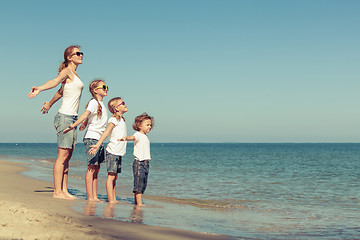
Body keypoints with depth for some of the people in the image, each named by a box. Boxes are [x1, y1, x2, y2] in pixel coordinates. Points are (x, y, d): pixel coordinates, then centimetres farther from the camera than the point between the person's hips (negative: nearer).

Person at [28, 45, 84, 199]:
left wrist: (50, 103, 44)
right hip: (65, 116, -9)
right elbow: (56, 81, -26)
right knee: (62, 155, -10)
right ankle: (57, 192, -8)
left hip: (72, 118, 9)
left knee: (67, 156, 7)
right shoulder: (67, 71, -6)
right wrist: (39, 89, -45)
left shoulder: (73, 74, 20)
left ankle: (64, 190, 10)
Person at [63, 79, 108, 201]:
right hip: (91, 137, -9)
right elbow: (86, 114, -25)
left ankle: (95, 197, 13)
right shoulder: (93, 102, -9)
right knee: (92, 167, -8)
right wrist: (73, 125, -36)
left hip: (98, 139, 9)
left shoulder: (101, 104, 17)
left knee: (96, 168, 9)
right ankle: (90, 197, -6)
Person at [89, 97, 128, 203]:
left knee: (114, 177, 10)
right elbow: (106, 132, -18)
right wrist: (97, 145, -27)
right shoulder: (114, 119, -9)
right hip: (113, 152, -8)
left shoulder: (121, 120, 17)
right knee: (111, 176, -7)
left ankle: (114, 199, 14)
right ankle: (111, 200, -8)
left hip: (119, 153, 8)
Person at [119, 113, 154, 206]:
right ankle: (139, 203, -12)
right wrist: (125, 138, -50)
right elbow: (132, 137, -31)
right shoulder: (138, 135, -8)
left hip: (145, 163, 9)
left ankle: (136, 202, 13)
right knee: (139, 183, -11)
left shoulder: (145, 136, 18)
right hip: (139, 163, -9)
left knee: (143, 184, 9)